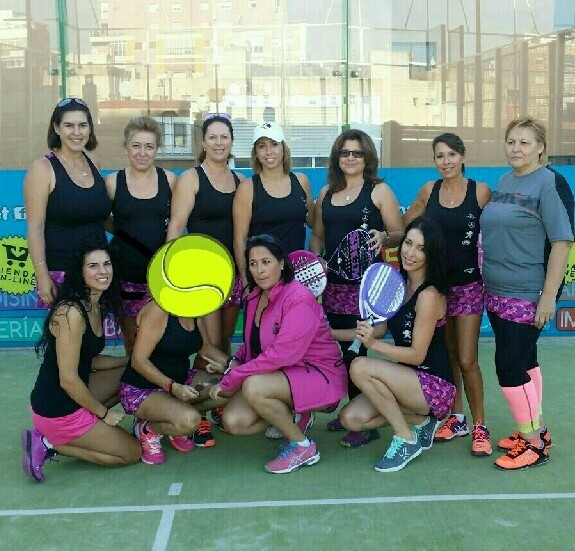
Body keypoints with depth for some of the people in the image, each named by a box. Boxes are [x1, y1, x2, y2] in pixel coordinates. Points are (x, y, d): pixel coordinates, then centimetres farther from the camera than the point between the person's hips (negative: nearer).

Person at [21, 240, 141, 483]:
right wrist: (104, 413, -11)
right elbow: (68, 380, -23)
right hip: (57, 410, -8)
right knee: (132, 452, 3)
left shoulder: (97, 307, 4)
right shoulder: (71, 312, -24)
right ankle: (50, 444, 0)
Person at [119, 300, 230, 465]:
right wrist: (173, 387, -33)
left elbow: (205, 346, 15)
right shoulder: (158, 310, -22)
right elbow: (138, 360, -24)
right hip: (141, 389, -8)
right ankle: (147, 429, -3)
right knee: (190, 420, -33)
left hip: (180, 381, 8)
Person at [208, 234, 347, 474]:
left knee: (253, 387, -33)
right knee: (233, 422, -11)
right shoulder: (255, 296, 5)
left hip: (320, 376, -8)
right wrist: (234, 362, -5)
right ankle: (292, 416, 13)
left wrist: (230, 380, -24)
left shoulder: (299, 300, -21)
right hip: (282, 374, 8)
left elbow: (281, 355, -29)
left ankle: (303, 447, -12)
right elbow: (252, 343, 17)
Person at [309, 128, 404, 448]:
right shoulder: (327, 193, 15)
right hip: (333, 281, 5)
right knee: (341, 347, 6)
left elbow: (400, 234, -1)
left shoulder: (379, 191, 1)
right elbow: (317, 235, 20)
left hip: (365, 282, -5)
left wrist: (383, 237, -22)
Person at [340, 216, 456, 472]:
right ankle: (422, 419, 12)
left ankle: (406, 439, -10)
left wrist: (373, 344, -28)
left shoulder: (429, 295, -19)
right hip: (408, 379, 8)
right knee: (351, 419, -6)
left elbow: (417, 354, -19)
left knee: (361, 368, -26)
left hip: (435, 385, -8)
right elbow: (381, 327, 11)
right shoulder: (399, 283, 5)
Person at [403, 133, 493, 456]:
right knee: (446, 356, 12)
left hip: (468, 284, -3)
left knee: (467, 360, -5)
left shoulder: (481, 191, -6)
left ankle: (480, 426, 10)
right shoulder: (429, 191, 2)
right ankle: (457, 419, 26)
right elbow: (404, 226, 7)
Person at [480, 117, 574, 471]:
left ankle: (533, 445, 8)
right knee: (525, 362, 15)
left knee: (510, 366, -6)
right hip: (497, 292, 7)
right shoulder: (505, 182, 11)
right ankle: (537, 431, 28)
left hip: (527, 296, -7)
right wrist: (489, 278, 16)